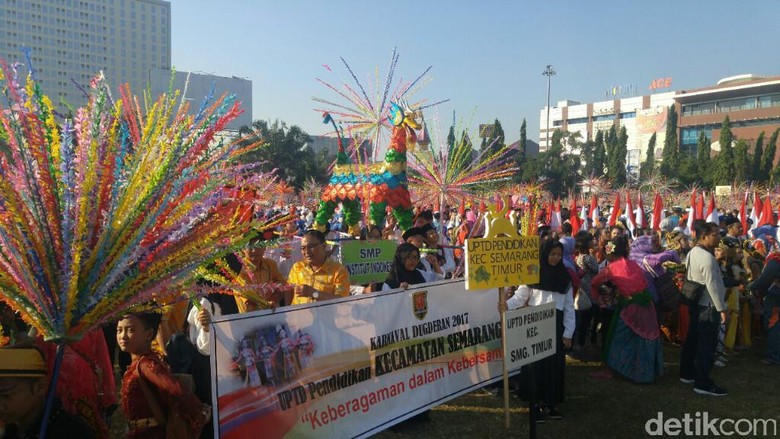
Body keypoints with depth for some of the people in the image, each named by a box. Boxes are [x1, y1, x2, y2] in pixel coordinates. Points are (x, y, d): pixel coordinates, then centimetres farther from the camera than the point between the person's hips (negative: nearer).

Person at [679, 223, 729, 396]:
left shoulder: (693, 252, 9)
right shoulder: (707, 257, -22)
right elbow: (712, 286, -23)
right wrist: (721, 308, -17)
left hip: (696, 303, 10)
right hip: (708, 306, -10)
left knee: (693, 339, 17)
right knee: (707, 344, -3)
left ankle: (687, 374, 28)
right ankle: (702, 383, 1)